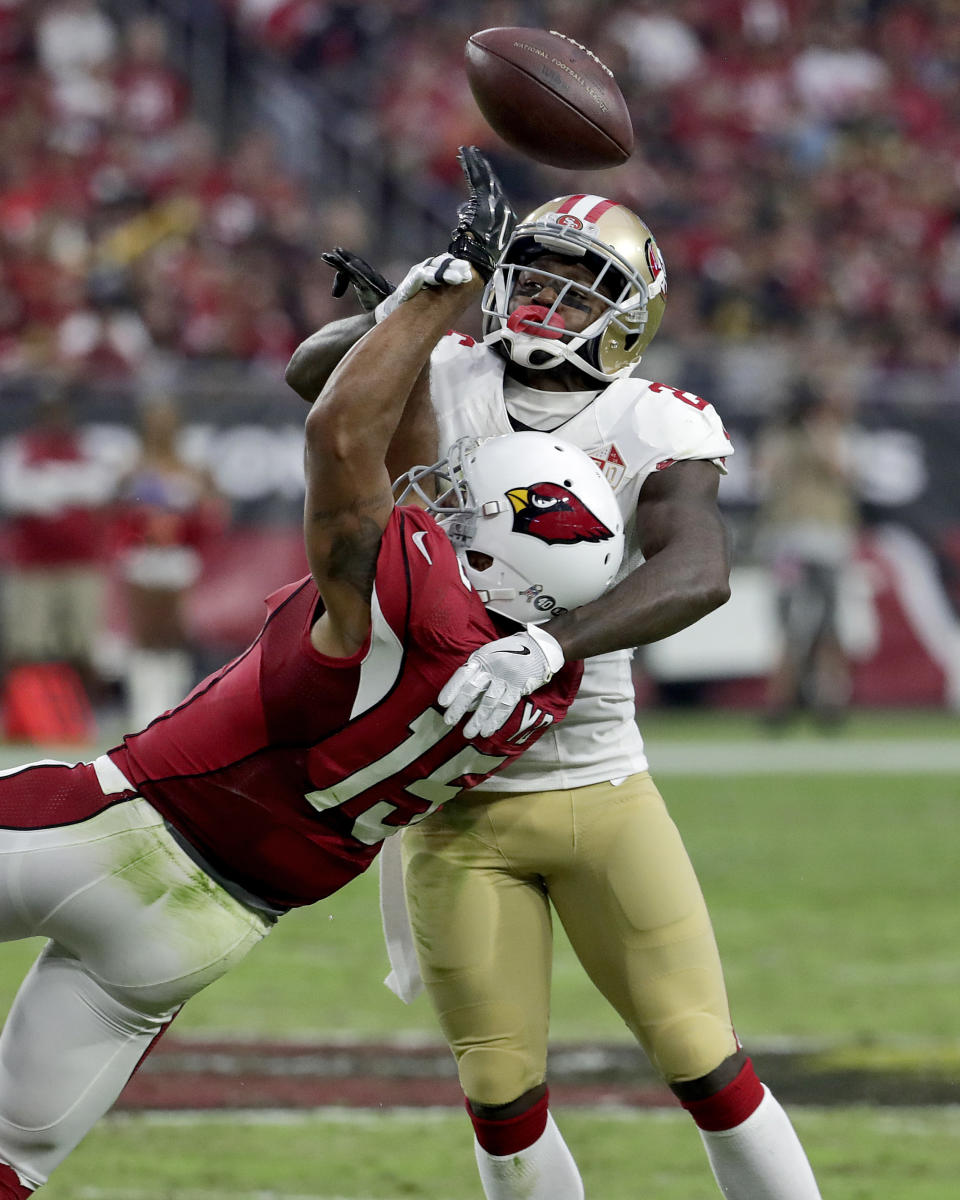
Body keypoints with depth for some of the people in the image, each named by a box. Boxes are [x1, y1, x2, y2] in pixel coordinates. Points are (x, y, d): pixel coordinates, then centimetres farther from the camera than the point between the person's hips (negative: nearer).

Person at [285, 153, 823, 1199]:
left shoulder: (653, 428, -10)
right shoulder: (450, 382, -2)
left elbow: (696, 573, -27)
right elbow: (312, 374, 6)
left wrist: (542, 648, -41)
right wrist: (388, 323, -16)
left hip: (600, 793, -2)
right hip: (460, 808, 2)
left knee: (707, 1066, -2)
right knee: (502, 1097, 4)